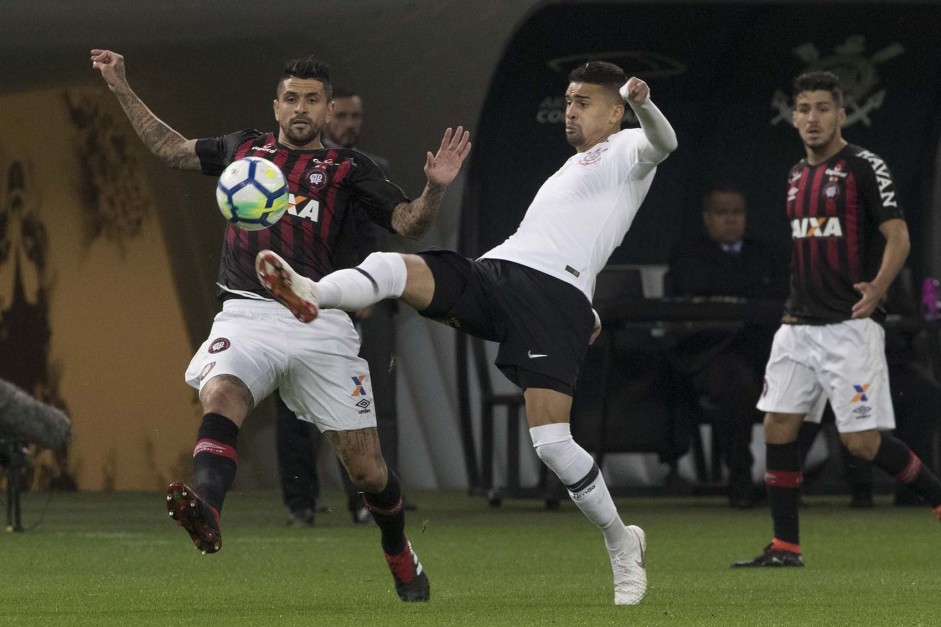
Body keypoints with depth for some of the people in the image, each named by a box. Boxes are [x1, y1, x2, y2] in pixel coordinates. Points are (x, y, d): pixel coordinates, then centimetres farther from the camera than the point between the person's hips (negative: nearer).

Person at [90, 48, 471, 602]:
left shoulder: (349, 170, 12)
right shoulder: (244, 149, 20)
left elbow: (409, 224, 3)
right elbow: (173, 149, 34)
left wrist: (436, 188, -16)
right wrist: (123, 89, 32)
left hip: (319, 325, -1)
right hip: (246, 316, 1)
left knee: (366, 467, 0)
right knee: (220, 396, -34)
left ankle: (400, 555, 29)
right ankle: (206, 514, -57)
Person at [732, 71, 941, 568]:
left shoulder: (864, 167, -8)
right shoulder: (797, 176, 15)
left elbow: (897, 235, -14)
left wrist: (877, 288, -25)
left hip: (849, 326, -7)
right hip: (801, 323, 7)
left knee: (862, 441, -12)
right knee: (778, 426, 1)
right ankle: (785, 546, 7)